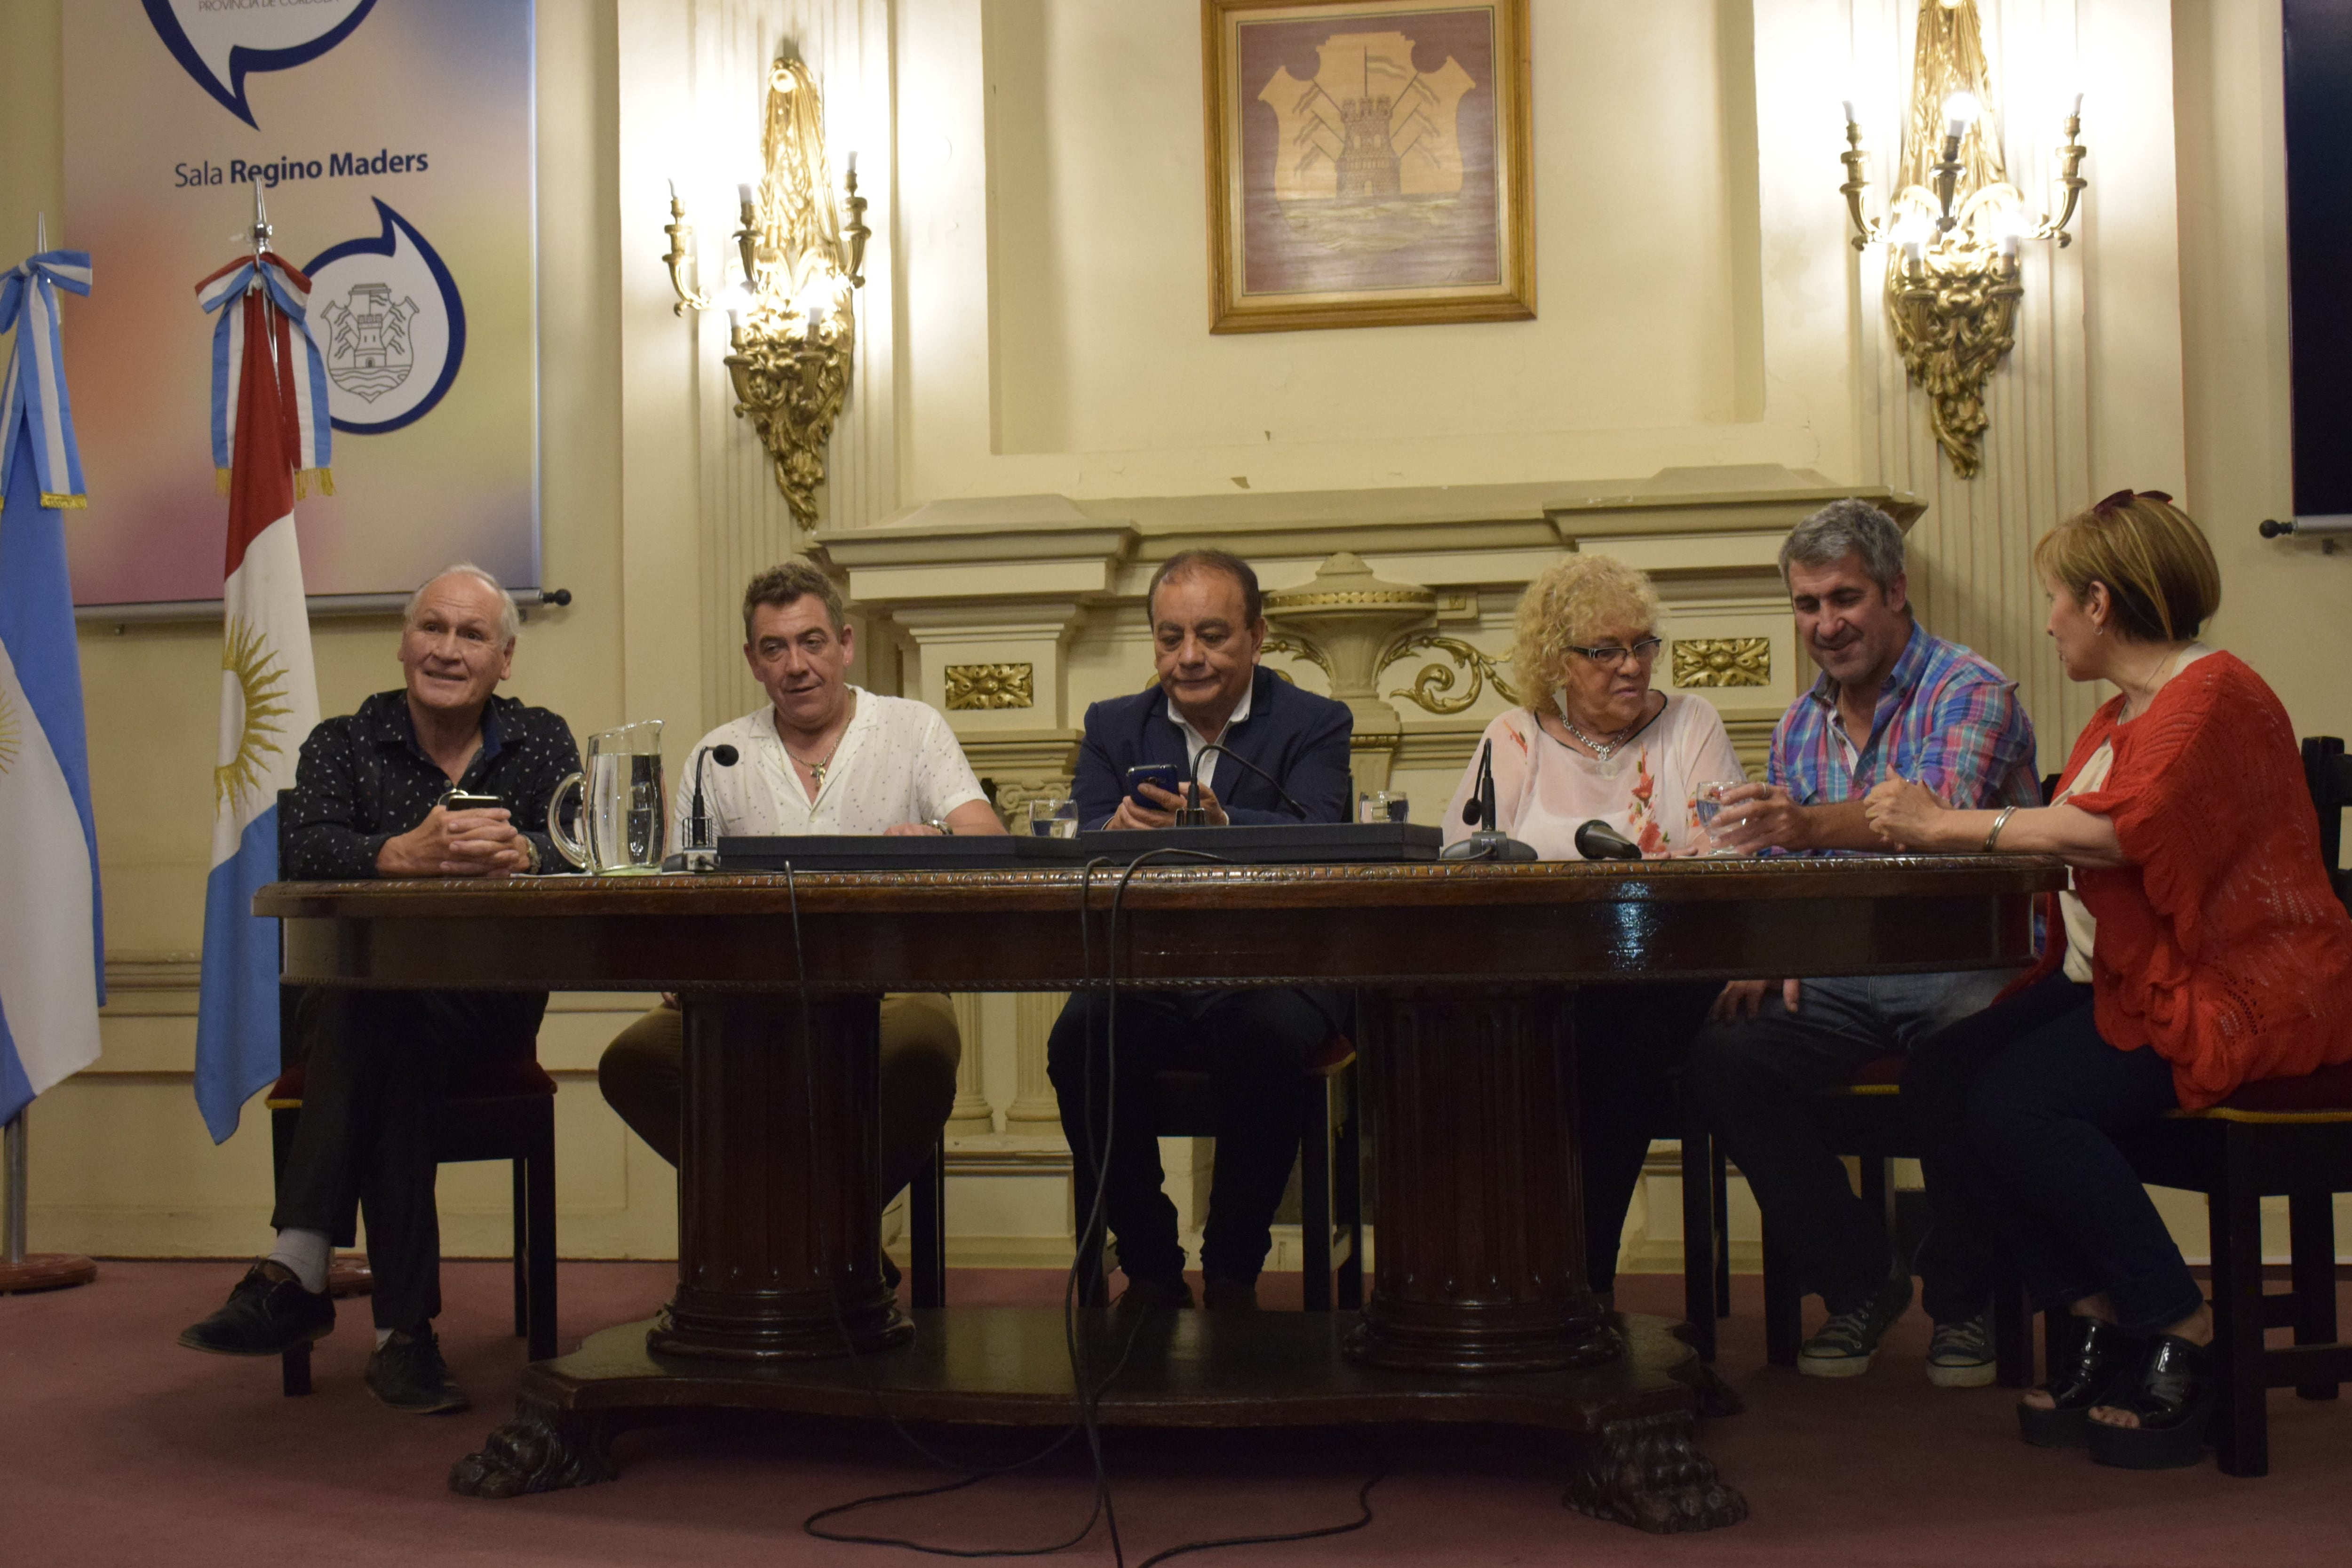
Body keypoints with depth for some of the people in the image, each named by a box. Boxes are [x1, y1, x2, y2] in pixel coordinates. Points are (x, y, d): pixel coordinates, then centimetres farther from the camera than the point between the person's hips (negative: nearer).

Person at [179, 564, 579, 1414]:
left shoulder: (542, 742, 12)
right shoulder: (344, 745, 9)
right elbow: (306, 850, -12)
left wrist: (518, 853, -32)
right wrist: (406, 853, -34)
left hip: (489, 1009, 0)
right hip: (353, 998, 0)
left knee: (379, 1015, -33)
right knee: (381, 1021, -36)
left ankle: (297, 1272, -32)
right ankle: (403, 1326, -37)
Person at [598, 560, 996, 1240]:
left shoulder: (914, 729, 9)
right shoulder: (720, 756, 15)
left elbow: (990, 841, -4)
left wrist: (936, 837, -29)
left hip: (884, 986, -2)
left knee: (921, 1054, -36)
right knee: (632, 1061, -24)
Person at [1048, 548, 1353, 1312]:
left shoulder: (1316, 725, 5)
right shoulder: (1113, 726, 14)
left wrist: (1221, 824, -37)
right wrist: (1118, 830, -28)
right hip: (1142, 969, 2)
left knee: (1264, 1036, -34)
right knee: (1080, 1039, -28)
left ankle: (1234, 1270, -12)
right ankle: (1150, 1267, -9)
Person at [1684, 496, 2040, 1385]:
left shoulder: (1969, 693, -5)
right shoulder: (1800, 726, 15)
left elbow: (1940, 816, -26)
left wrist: (1810, 825, -45)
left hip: (1961, 965, -5)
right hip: (1842, 976, 5)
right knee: (1719, 1058, -20)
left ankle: (1961, 1297, -5)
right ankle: (1857, 1280, 0)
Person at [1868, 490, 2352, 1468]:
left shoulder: (2214, 695, -11)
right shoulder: (2119, 715, 20)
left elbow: (2120, 830, -26)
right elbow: (2069, 848, 15)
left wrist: (1951, 826, -20)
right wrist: (1935, 826, 8)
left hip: (2230, 991, -9)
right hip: (2120, 978, 9)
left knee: (2019, 1103, -27)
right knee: (1940, 1076, -11)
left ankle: (2181, 1340, -13)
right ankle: (2095, 1323, -6)